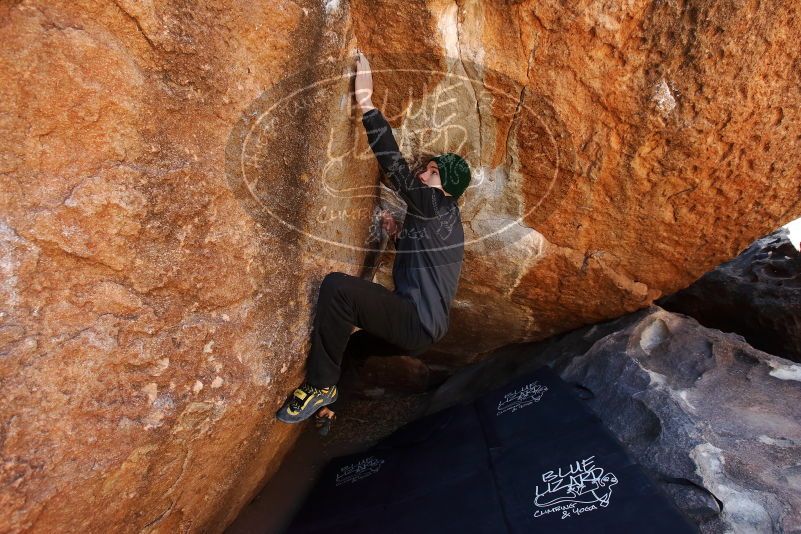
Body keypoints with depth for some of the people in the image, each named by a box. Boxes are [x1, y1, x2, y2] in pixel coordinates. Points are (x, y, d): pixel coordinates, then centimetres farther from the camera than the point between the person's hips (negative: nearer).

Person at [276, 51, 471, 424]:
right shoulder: (436, 218, 20)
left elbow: (395, 166, -17)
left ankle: (321, 385, -16)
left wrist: (366, 103, -18)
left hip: (417, 324, -11)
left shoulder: (437, 206, -7)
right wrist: (398, 236, 18)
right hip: (418, 328, 11)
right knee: (341, 341, 28)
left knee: (336, 287, -29)